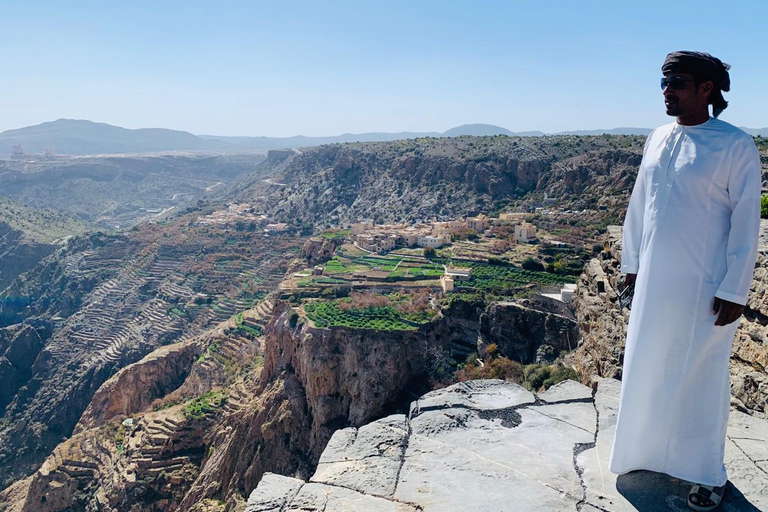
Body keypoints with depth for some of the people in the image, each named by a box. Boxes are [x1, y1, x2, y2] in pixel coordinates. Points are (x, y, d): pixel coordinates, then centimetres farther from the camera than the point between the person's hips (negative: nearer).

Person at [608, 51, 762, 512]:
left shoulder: (735, 145, -11)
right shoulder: (659, 139, 7)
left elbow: (746, 222, -12)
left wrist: (734, 290, -14)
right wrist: (632, 261, 13)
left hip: (704, 288, -6)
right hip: (654, 282, 6)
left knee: (701, 378, 7)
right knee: (649, 370, 16)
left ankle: (708, 474, 27)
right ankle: (653, 450, 38)